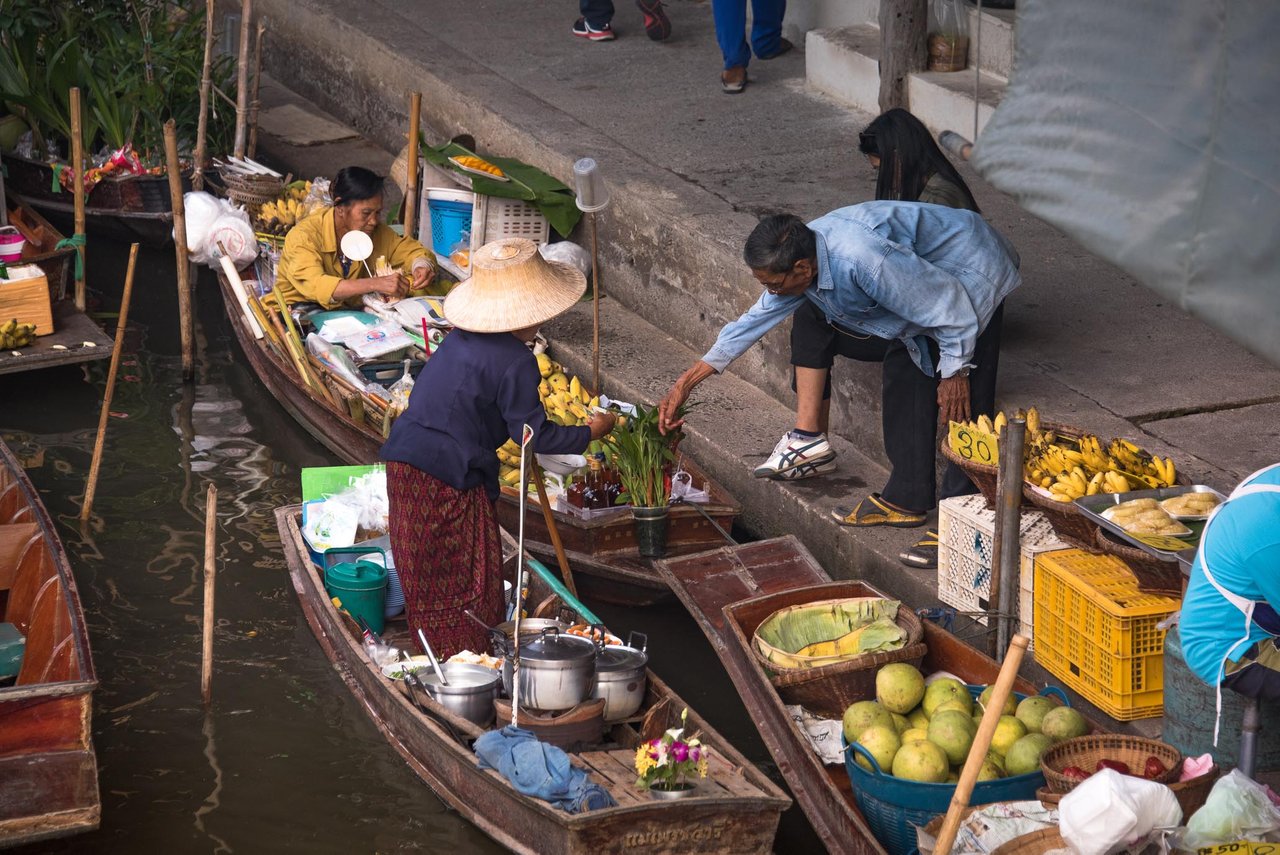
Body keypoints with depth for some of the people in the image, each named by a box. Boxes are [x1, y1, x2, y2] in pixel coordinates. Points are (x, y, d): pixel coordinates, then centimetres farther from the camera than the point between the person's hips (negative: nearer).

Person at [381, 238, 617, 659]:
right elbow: (534, 433, -12)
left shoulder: (460, 338, 11)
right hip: (450, 477, -8)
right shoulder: (515, 362, -14)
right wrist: (588, 433, 3)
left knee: (425, 576, 17)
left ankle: (433, 655, 27)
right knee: (471, 576, 5)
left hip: (405, 462, 8)